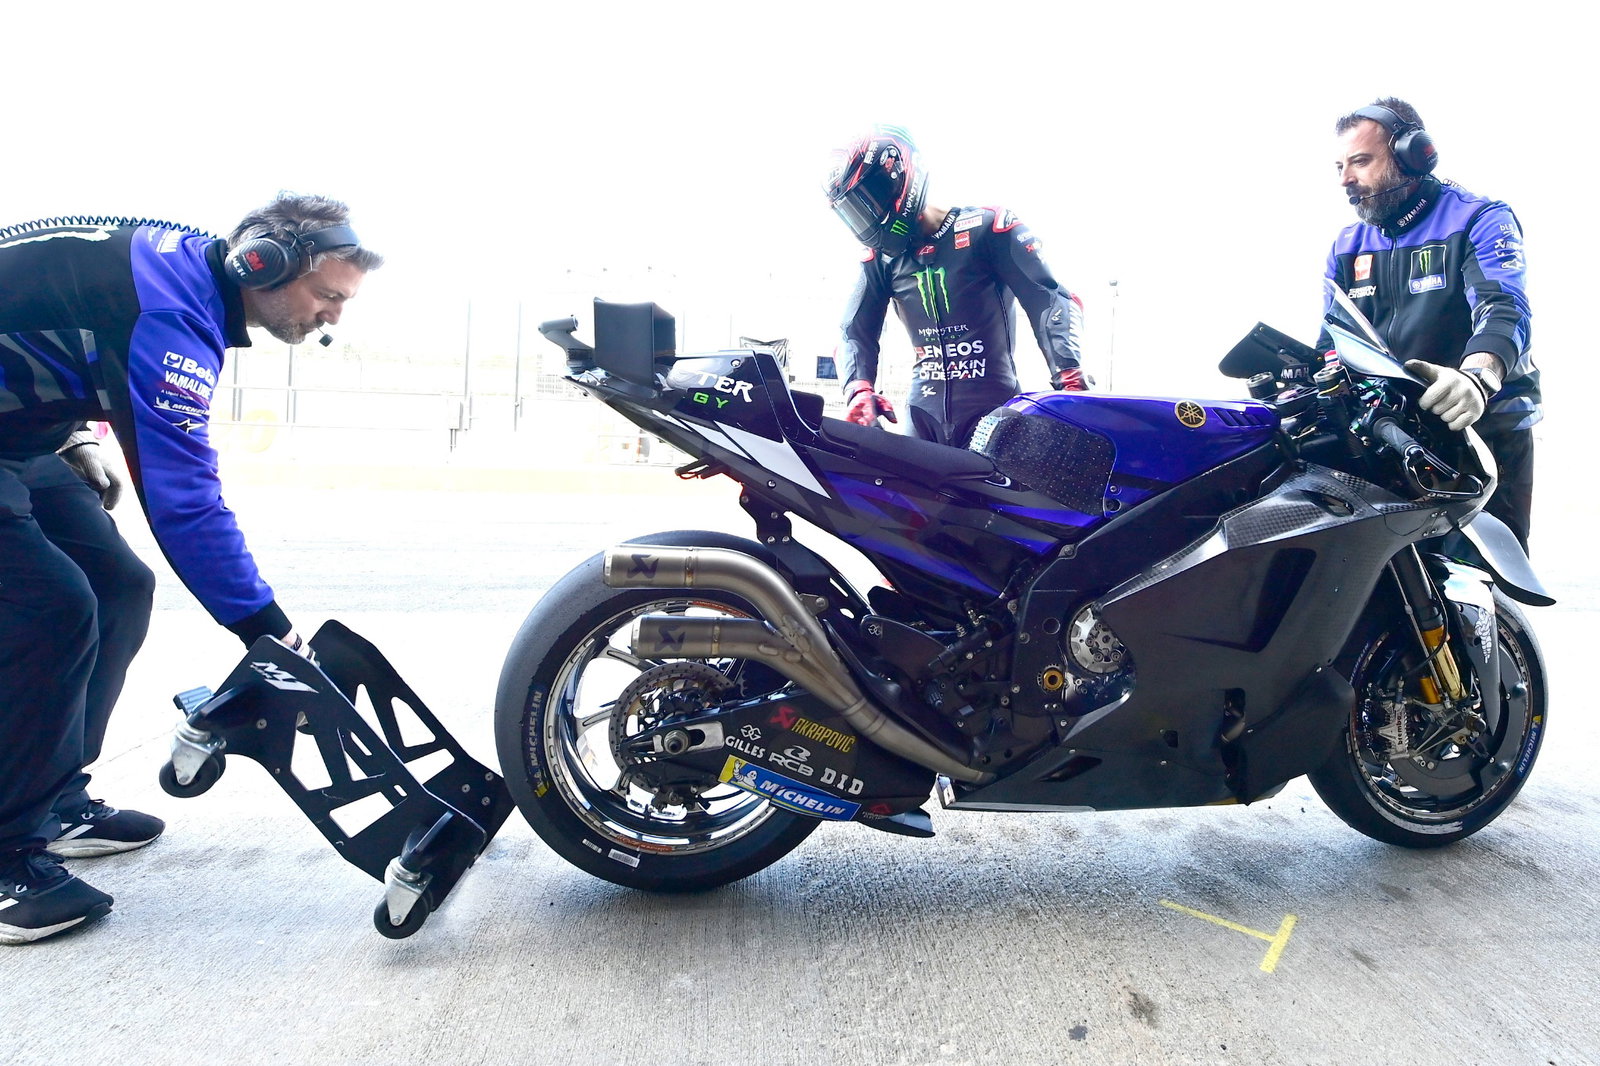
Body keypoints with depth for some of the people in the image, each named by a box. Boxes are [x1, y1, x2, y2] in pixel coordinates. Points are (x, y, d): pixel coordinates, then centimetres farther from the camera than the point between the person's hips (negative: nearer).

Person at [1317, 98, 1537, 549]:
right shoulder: (1348, 245, 13)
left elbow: (1504, 309, -20)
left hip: (1486, 424, -4)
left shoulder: (1481, 219, -3)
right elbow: (1333, 342, 11)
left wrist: (1478, 378, -42)